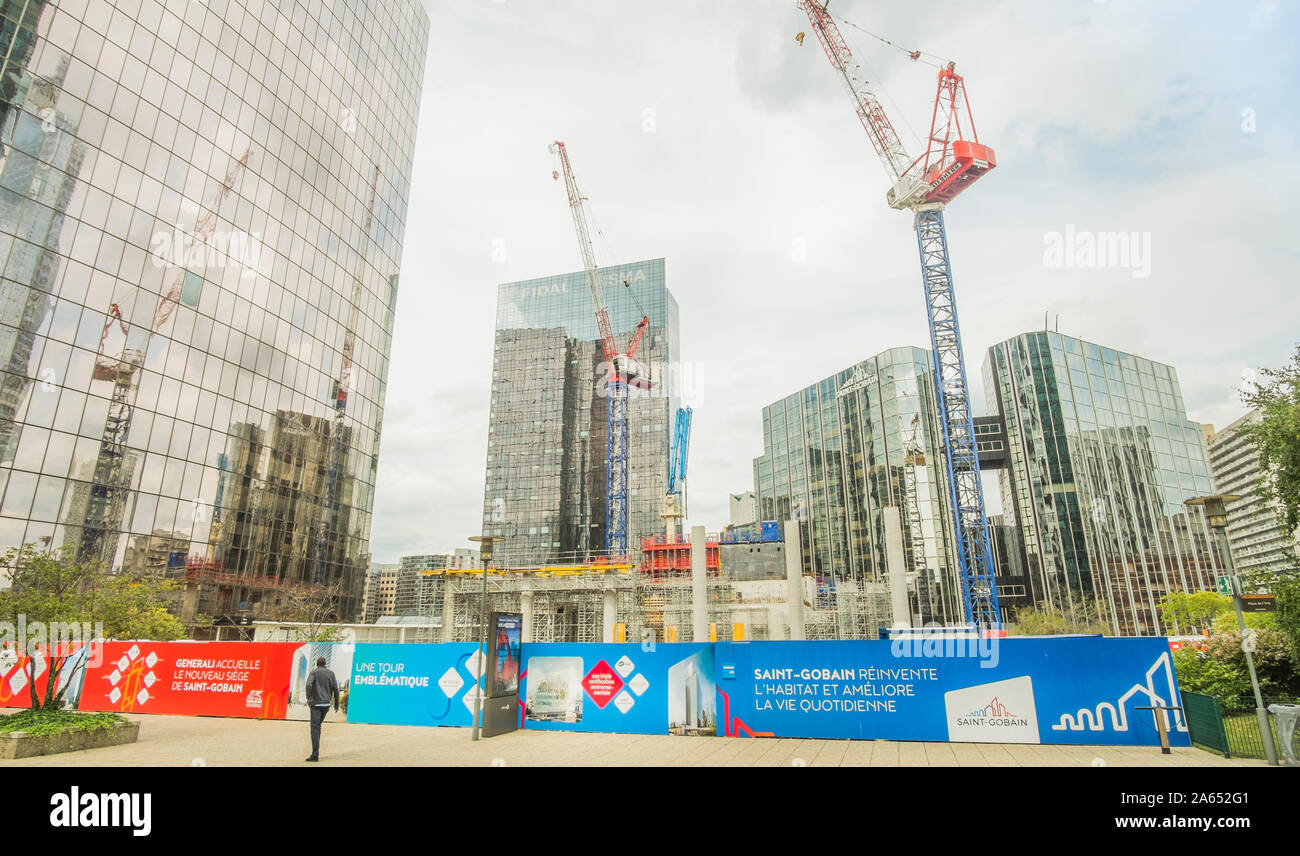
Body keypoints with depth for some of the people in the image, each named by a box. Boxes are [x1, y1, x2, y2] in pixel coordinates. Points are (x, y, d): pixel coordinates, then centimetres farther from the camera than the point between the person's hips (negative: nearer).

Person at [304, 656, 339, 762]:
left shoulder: (314, 672, 0)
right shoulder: (330, 673, 11)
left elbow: (309, 684, -19)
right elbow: (335, 689, 9)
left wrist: (308, 698, -8)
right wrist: (336, 704, 15)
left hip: (316, 703, -4)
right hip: (326, 704, 4)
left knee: (315, 728, -5)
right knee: (318, 725, 21)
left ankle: (315, 754, -11)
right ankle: (316, 748, 17)